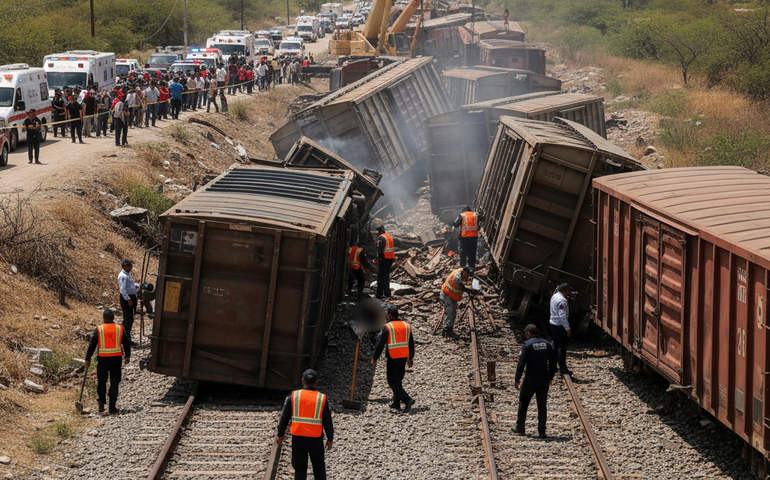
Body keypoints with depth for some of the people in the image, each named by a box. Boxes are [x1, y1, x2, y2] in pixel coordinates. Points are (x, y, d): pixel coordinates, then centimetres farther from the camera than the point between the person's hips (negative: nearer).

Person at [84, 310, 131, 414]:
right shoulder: (120, 328, 5)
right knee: (114, 383, 6)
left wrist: (88, 359, 6)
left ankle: (101, 401, 2)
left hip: (103, 358, -1)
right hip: (116, 358, 1)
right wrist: (127, 356, 24)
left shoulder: (98, 330, -1)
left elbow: (91, 345, -1)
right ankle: (112, 407, 5)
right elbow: (126, 343, 11)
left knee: (101, 381, 13)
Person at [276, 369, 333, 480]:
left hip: (298, 438, 1)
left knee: (299, 469, 7)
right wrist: (330, 439, 10)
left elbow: (284, 417, 3)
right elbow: (327, 421, 1)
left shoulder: (294, 396, -1)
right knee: (319, 468, 12)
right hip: (316, 439, -1)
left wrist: (280, 434, 13)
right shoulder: (322, 399, -2)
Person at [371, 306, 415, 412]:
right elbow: (411, 344, 17)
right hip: (404, 357, 6)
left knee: (393, 382, -1)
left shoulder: (387, 327, -9)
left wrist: (374, 358, -3)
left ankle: (407, 399, -16)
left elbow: (380, 344, -11)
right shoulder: (406, 326, 9)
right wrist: (410, 358, 27)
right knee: (399, 380, 18)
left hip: (393, 358, -6)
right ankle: (396, 403, 22)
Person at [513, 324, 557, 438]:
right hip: (544, 379, 4)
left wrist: (517, 380, -6)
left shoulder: (527, 345, -10)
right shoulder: (547, 344, 6)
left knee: (523, 403, 12)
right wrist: (550, 377, 21)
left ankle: (519, 427, 20)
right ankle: (542, 431, 9)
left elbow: (521, 364, -12)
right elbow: (553, 362, 9)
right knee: (542, 405, 9)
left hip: (531, 378, -4)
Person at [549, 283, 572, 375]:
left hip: (553, 323, 10)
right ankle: (562, 368, 2)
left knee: (556, 345, 18)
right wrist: (568, 329, -24)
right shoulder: (562, 301, -23)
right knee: (562, 347, -3)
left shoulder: (554, 296, 7)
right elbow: (562, 316, -26)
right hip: (560, 326, -10)